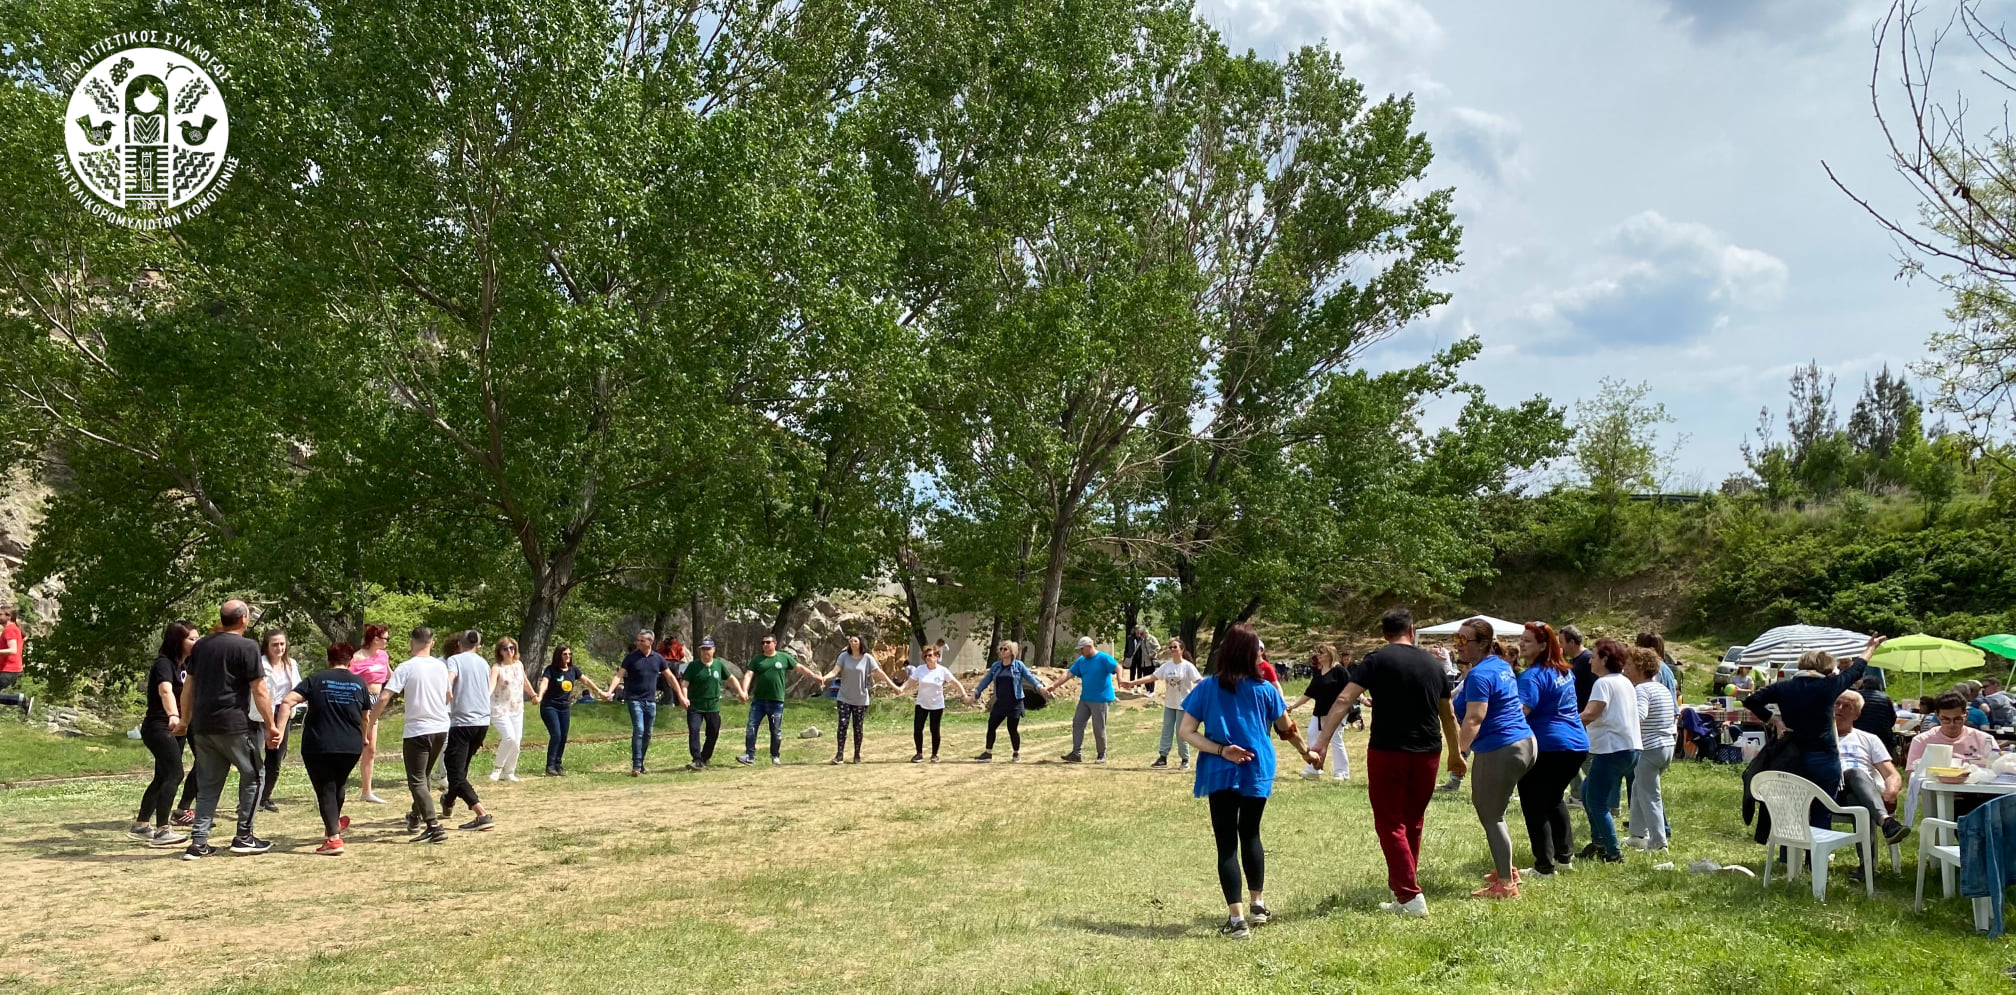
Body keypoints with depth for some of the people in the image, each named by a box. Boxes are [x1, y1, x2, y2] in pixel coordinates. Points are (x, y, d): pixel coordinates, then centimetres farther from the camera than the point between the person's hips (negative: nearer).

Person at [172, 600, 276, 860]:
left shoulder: (201, 645, 13)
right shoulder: (246, 647, -8)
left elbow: (189, 685, 19)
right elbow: (259, 691, -10)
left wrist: (185, 720, 27)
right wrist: (271, 726, -7)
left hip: (202, 727, 6)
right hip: (232, 725, -6)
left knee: (208, 784, 12)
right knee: (253, 774, 9)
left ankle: (198, 843, 9)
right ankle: (243, 837, 9)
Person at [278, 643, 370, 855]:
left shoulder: (315, 680, 0)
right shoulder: (359, 683, 6)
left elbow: (287, 702, -13)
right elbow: (365, 717, 14)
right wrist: (364, 739, 31)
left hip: (318, 746, -3)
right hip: (351, 747, 3)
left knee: (325, 790, 2)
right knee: (338, 784, 25)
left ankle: (333, 838, -6)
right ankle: (334, 824, 44)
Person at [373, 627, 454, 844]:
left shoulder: (406, 668, -9)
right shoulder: (441, 666, 7)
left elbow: (384, 698, -16)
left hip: (417, 730, -6)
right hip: (441, 728, 6)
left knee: (417, 781, -2)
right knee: (424, 777, 23)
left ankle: (434, 827, -14)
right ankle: (415, 818, 36)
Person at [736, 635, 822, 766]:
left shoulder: (784, 657, 6)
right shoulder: (757, 660, 6)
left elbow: (800, 668, 12)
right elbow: (748, 675, -4)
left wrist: (815, 676, 9)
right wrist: (744, 690, -19)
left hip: (776, 701, -1)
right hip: (759, 700, 1)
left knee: (776, 731, 5)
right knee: (751, 727, -5)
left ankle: (775, 756, 19)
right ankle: (749, 756, 0)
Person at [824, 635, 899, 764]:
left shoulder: (867, 658, -5)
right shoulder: (844, 656, -3)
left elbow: (880, 673, -4)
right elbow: (835, 671, -12)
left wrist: (894, 686, -7)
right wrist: (824, 677, -32)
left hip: (861, 699, 0)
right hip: (844, 698, 0)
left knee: (858, 728, 6)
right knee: (842, 725, -9)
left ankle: (857, 755, 19)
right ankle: (839, 755, -6)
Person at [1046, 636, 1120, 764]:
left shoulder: (1104, 658, -11)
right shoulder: (1081, 661, 9)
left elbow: (1117, 667, -23)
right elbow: (1068, 674, 9)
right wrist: (1054, 685, 2)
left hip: (1101, 699, -7)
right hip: (1085, 699, 7)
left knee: (1099, 729, -1)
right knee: (1077, 723, 3)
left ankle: (1102, 755, 14)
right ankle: (1076, 753, 8)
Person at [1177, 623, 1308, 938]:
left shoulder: (1207, 688, -4)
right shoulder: (1264, 689, -2)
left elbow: (1185, 731, -8)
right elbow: (1286, 727, 14)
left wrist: (1220, 750, -12)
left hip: (1221, 773, -2)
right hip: (1257, 771, 2)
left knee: (1227, 843, 2)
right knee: (1250, 834, 22)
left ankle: (1237, 918, -5)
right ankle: (1257, 905, 32)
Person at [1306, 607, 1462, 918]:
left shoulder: (1377, 660, -5)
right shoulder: (1433, 664, 9)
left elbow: (1343, 701, -15)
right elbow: (1448, 715, 19)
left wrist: (1319, 746, -17)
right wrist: (1455, 754, 34)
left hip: (1388, 752, -4)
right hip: (1427, 753, 4)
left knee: (1390, 825, 3)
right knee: (1412, 825, 17)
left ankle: (1411, 897, -5)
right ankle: (1401, 892, 23)